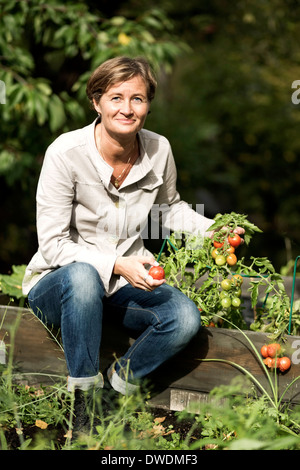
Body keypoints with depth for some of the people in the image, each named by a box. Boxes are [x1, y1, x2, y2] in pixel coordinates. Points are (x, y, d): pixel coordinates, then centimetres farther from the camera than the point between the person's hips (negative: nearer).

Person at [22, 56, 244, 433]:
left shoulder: (159, 150, -5)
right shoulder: (66, 153, -19)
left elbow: (169, 207, 17)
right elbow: (53, 243, -18)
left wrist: (212, 229, 0)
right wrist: (116, 265, -32)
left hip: (125, 283, 4)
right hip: (56, 284, -4)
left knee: (185, 318, -23)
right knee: (82, 276, -39)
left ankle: (119, 381, 0)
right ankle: (84, 396, -23)